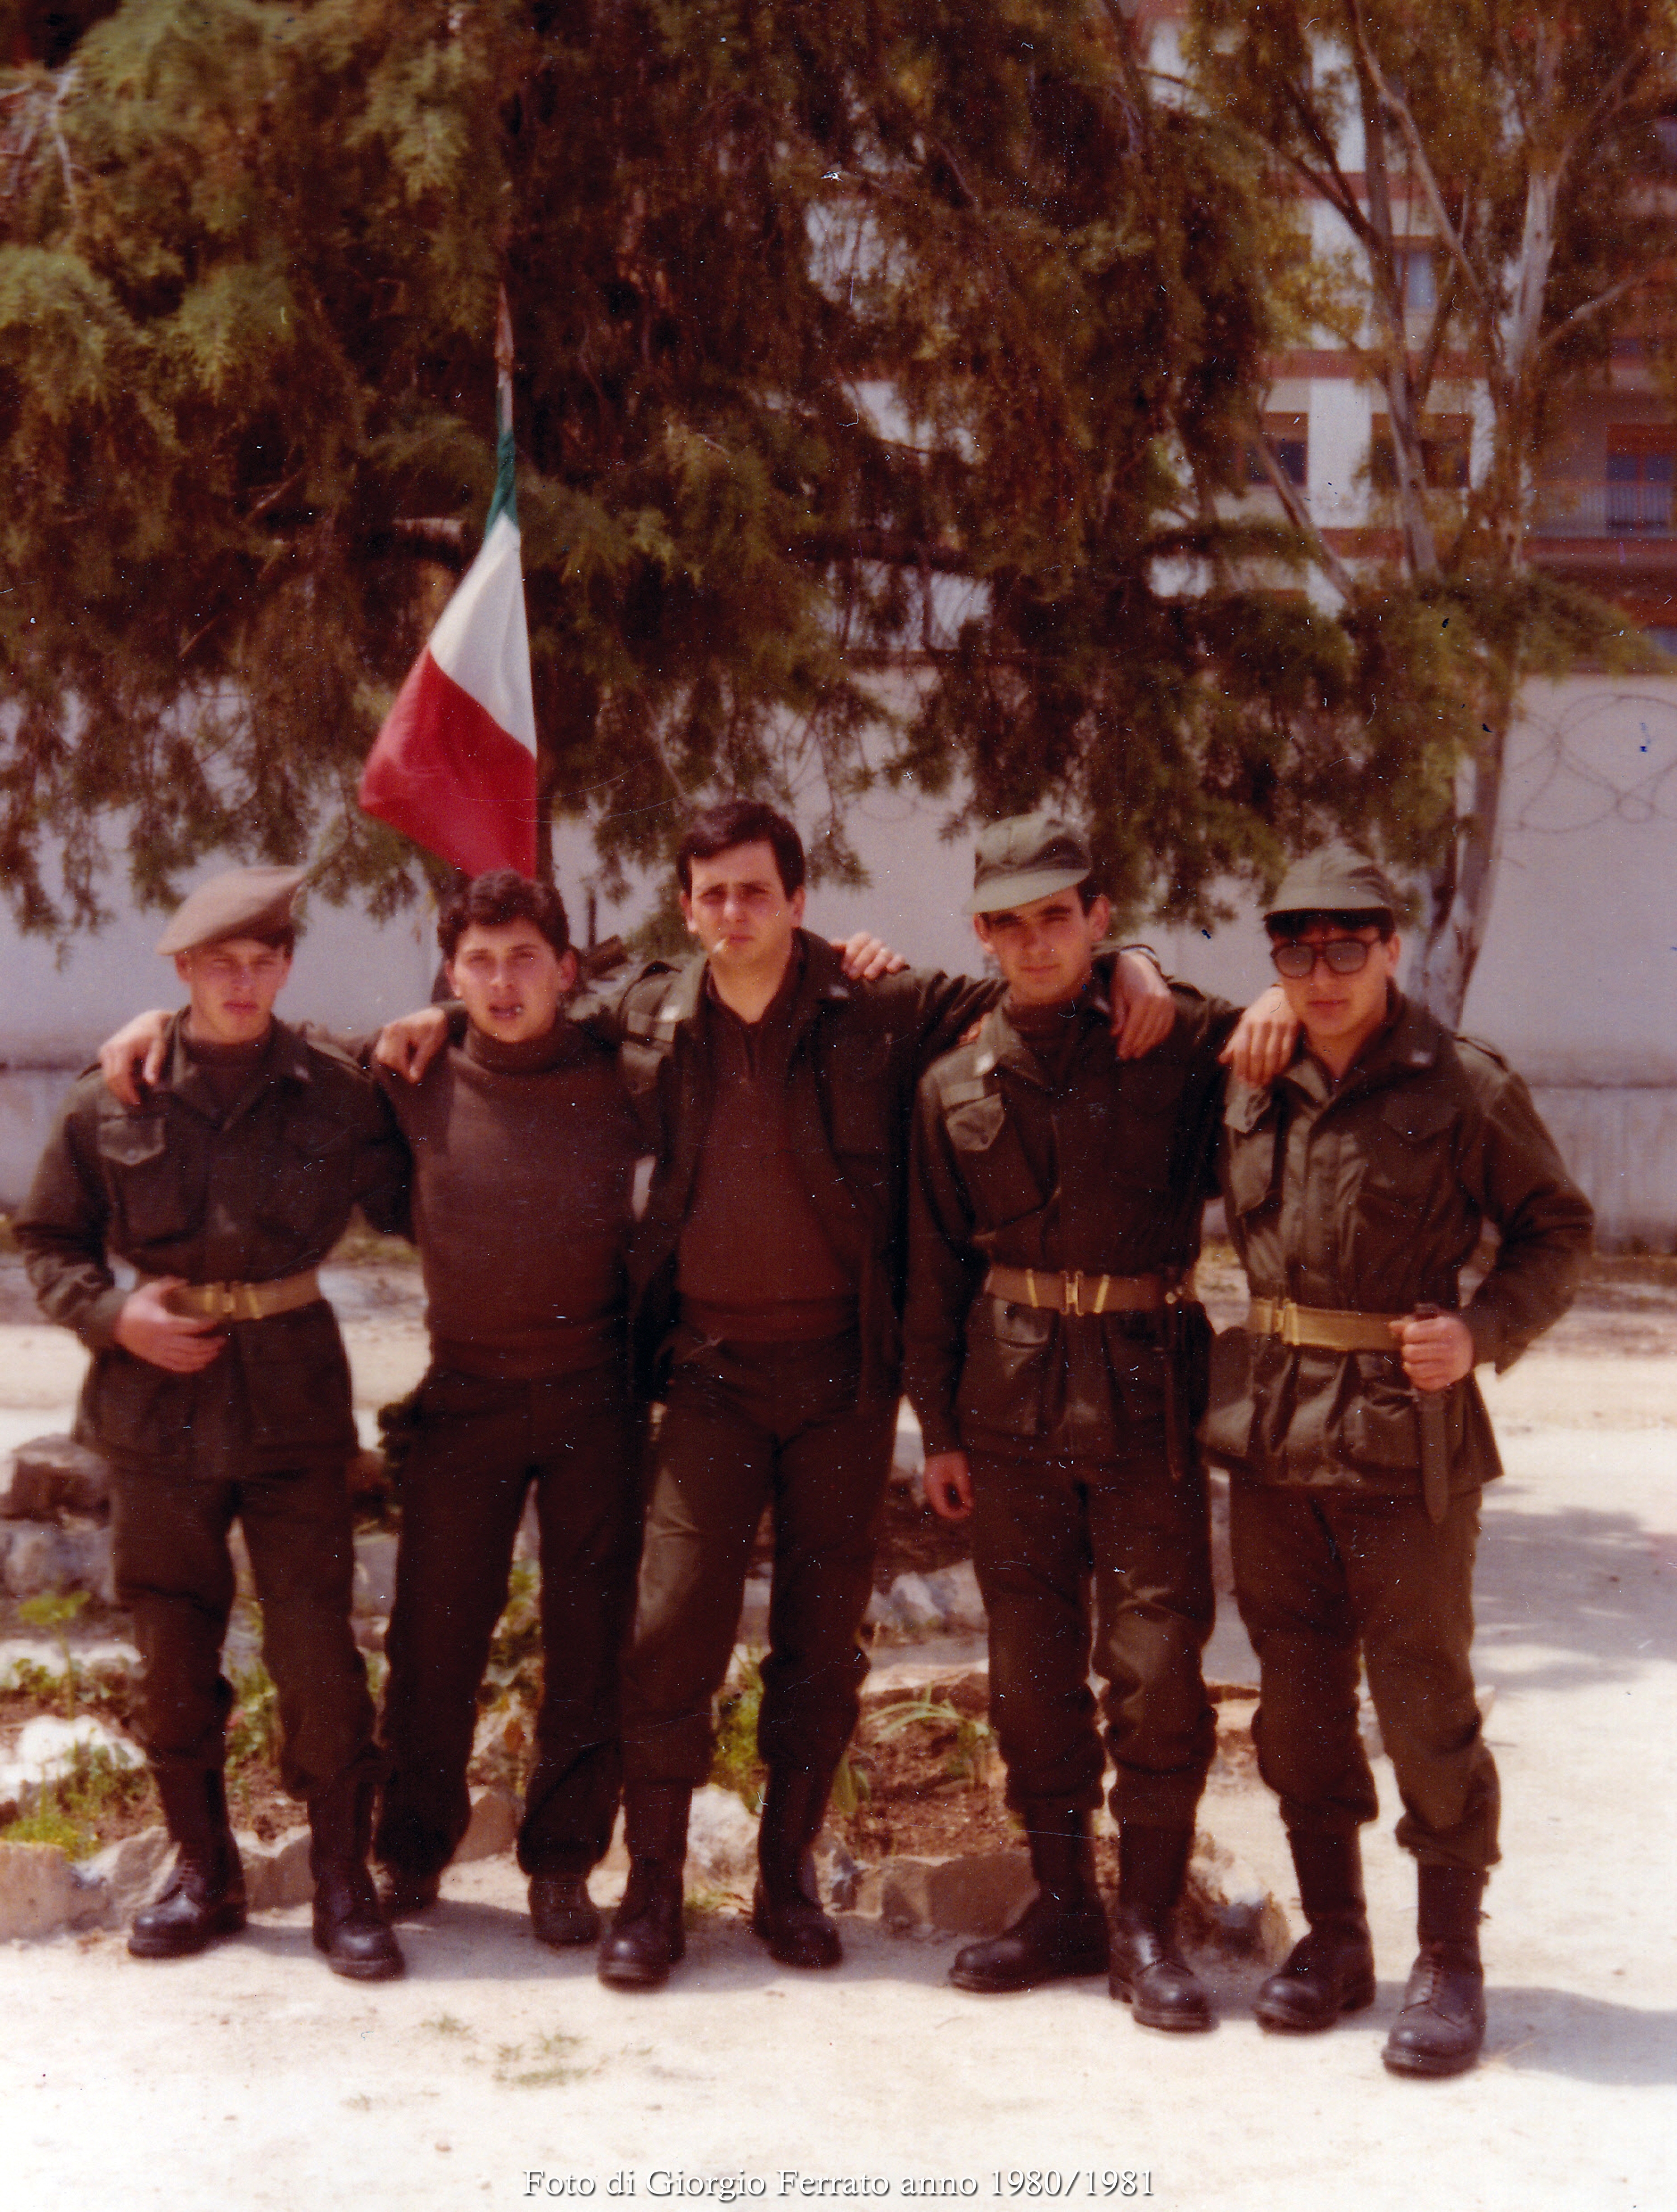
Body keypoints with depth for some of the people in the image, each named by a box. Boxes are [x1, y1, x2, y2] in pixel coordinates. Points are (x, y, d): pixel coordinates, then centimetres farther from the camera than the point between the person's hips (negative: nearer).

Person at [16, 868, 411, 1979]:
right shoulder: (111, 1101, 1)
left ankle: (343, 1878, 10)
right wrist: (113, 1315, -6)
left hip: (295, 1401, -1)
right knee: (174, 1652, 8)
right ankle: (202, 1868, 25)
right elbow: (50, 1243, 10)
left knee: (317, 1650, -4)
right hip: (159, 1401, 1)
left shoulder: (339, 1095, 1)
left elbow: (419, 1209, 12)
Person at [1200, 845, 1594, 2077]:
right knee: (1299, 1699, 11)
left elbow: (1559, 1232, 2)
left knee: (1426, 1707, 0)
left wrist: (1484, 1334, -12)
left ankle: (1452, 1963, 14)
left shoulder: (1468, 1090, -5)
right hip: (1273, 1427, 4)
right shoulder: (1248, 1086, 6)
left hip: (1409, 1435, -4)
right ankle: (1334, 1941, 25)